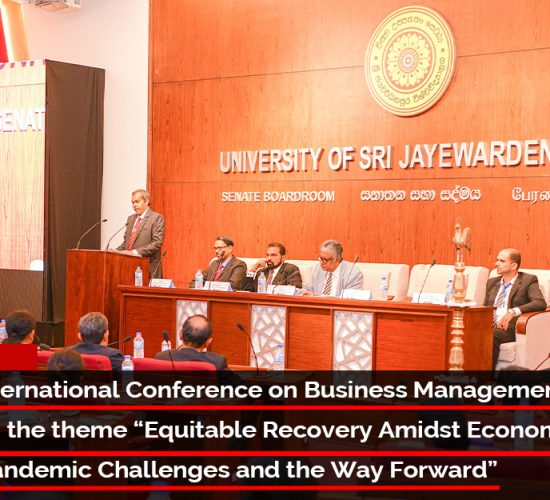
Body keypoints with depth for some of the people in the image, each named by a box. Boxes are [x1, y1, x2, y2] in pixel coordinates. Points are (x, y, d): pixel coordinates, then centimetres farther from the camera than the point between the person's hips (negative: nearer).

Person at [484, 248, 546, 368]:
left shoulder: (528, 280, 6)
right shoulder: (492, 282, 23)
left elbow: (541, 303, -9)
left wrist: (513, 311, -21)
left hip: (509, 328, -4)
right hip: (489, 326, 5)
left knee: (491, 335, -36)